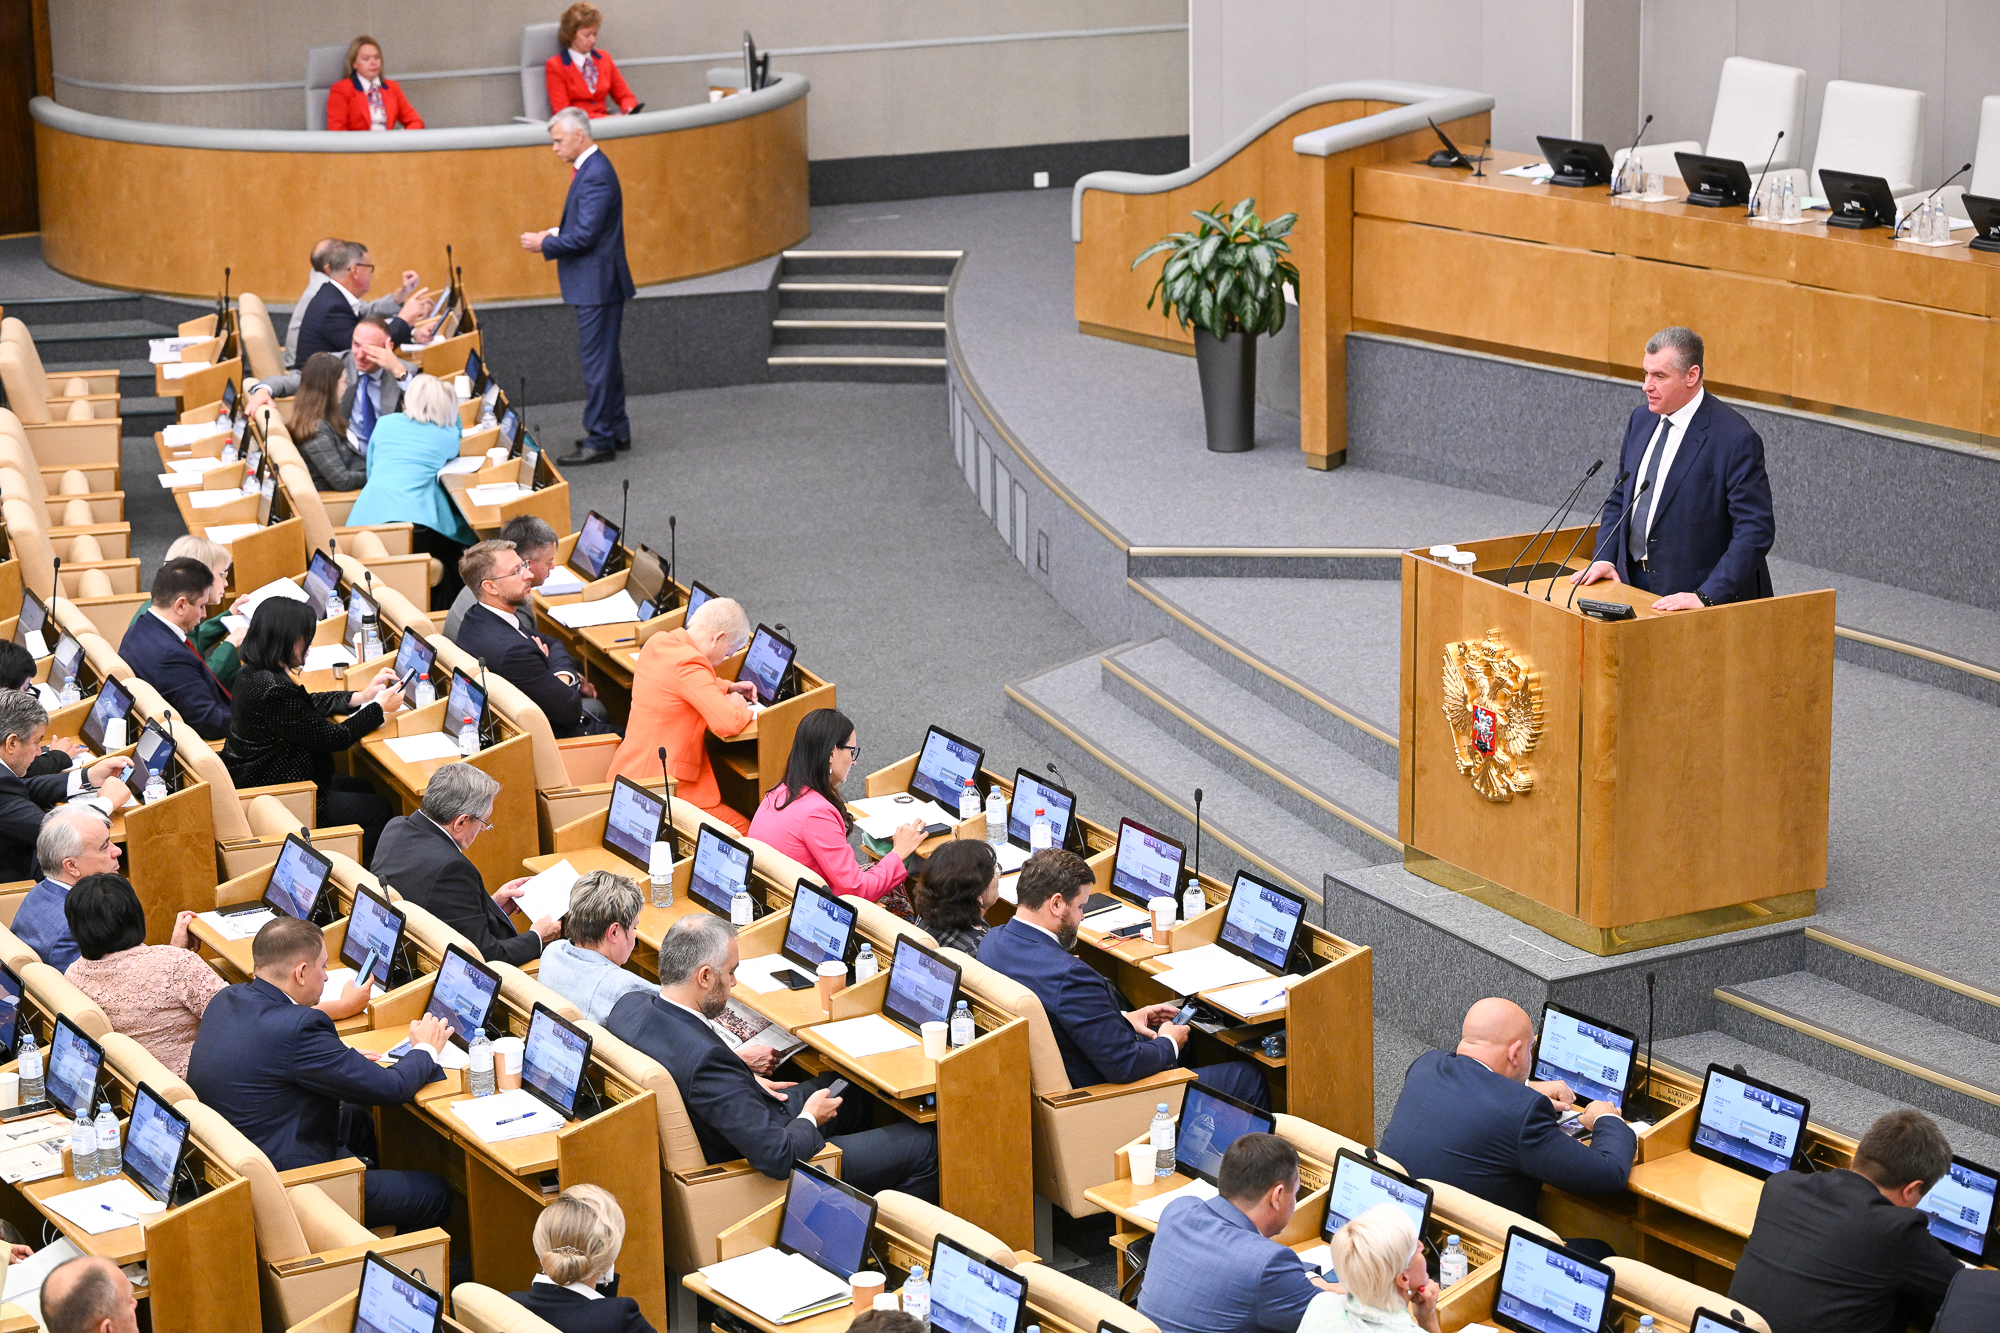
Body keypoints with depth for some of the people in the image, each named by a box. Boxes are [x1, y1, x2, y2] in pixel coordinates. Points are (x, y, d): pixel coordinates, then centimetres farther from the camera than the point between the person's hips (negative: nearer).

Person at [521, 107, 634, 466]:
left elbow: (586, 236, -23)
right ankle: (616, 431, 25)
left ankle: (599, 440, -3)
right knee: (605, 358, 17)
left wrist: (545, 244, -12)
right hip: (598, 284, 11)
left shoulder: (595, 175, -20)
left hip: (598, 286, -11)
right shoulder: (590, 169, 14)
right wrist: (555, 234, 9)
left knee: (597, 361, -7)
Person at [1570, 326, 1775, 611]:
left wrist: (1706, 596, -22)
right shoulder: (1641, 420, 10)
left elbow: (1756, 529, -16)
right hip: (1632, 583, 6)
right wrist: (1604, 558, 5)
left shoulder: (1735, 438, -13)